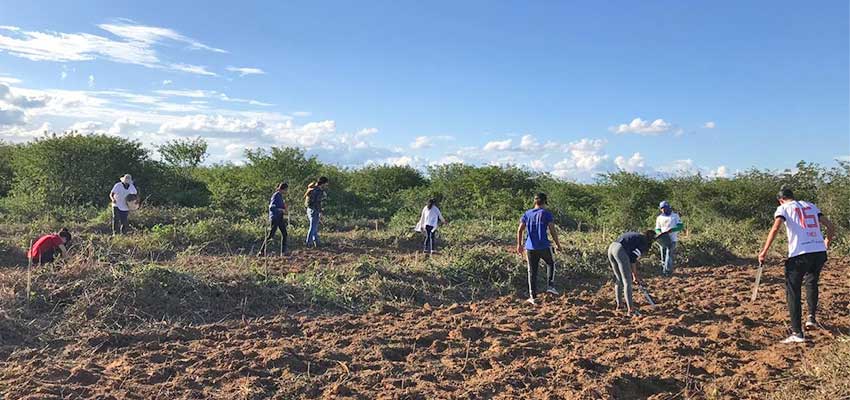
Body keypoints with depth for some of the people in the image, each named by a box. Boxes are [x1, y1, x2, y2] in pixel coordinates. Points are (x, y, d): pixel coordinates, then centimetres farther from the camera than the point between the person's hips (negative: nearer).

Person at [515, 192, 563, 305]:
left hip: (530, 247, 3)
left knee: (532, 271, 8)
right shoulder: (546, 213, -3)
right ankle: (550, 286, 12)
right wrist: (557, 244, 2)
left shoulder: (527, 214, 7)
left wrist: (519, 245, 7)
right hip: (544, 246, -2)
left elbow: (520, 230, 1)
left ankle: (532, 296, 7)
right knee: (550, 264, 24)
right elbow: (553, 230, -8)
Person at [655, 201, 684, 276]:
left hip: (672, 239, -3)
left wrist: (672, 229, -18)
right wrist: (659, 233, -8)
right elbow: (657, 229, 15)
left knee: (669, 255, -13)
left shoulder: (675, 216, 4)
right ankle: (663, 271, 9)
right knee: (663, 256, 3)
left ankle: (667, 271, -14)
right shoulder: (659, 218, 12)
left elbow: (681, 226, -2)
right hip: (662, 240, 3)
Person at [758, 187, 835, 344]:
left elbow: (775, 228, -12)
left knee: (793, 292, 3)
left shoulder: (783, 208, 5)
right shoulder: (811, 206, 19)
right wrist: (827, 242, 37)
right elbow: (830, 226, 18)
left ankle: (797, 333, 1)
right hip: (820, 252, 5)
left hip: (799, 254, -5)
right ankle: (811, 317, 24)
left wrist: (764, 251, -12)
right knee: (811, 283, 31)